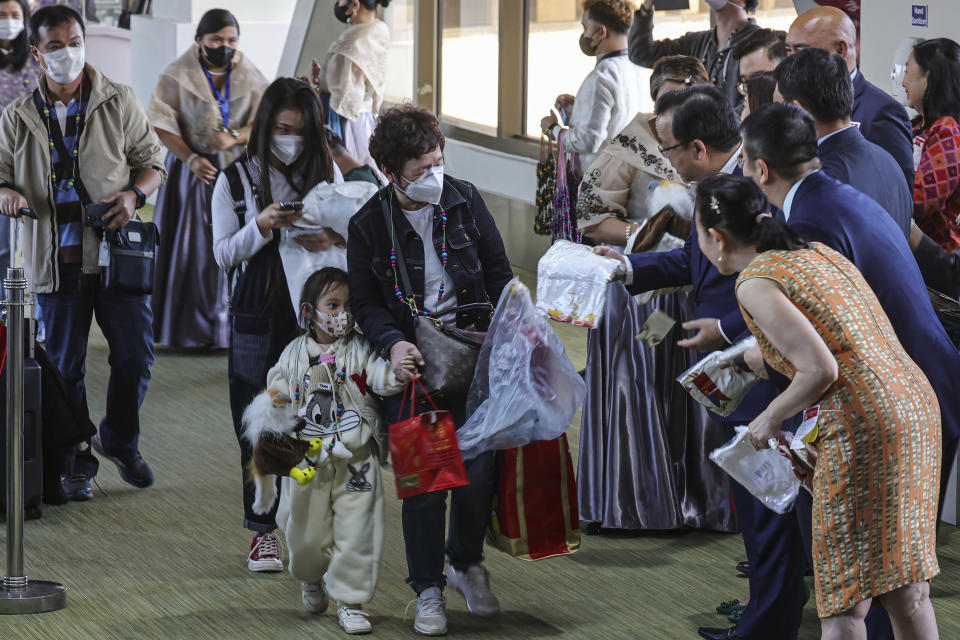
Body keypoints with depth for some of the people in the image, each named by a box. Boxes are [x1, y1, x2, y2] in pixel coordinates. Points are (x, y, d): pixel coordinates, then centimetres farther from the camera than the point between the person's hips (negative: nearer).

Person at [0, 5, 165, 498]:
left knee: (135, 353, -2)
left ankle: (119, 441, 23)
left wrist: (134, 194, -11)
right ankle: (77, 464, 15)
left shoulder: (118, 102, 4)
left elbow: (152, 161, 10)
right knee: (65, 365, 3)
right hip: (55, 258, 1)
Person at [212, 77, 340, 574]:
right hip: (258, 316, -1)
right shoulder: (235, 180, 4)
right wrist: (263, 226, -16)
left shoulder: (324, 174, 8)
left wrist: (332, 241, -11)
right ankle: (264, 529, 11)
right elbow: (224, 254, 1)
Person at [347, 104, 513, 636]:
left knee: (479, 469, -5)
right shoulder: (368, 225, -3)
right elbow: (365, 303, 0)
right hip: (409, 362, -1)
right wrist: (392, 343, -18)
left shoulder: (465, 200, 2)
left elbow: (499, 273, 11)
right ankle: (428, 589, 12)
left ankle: (467, 563, 21)